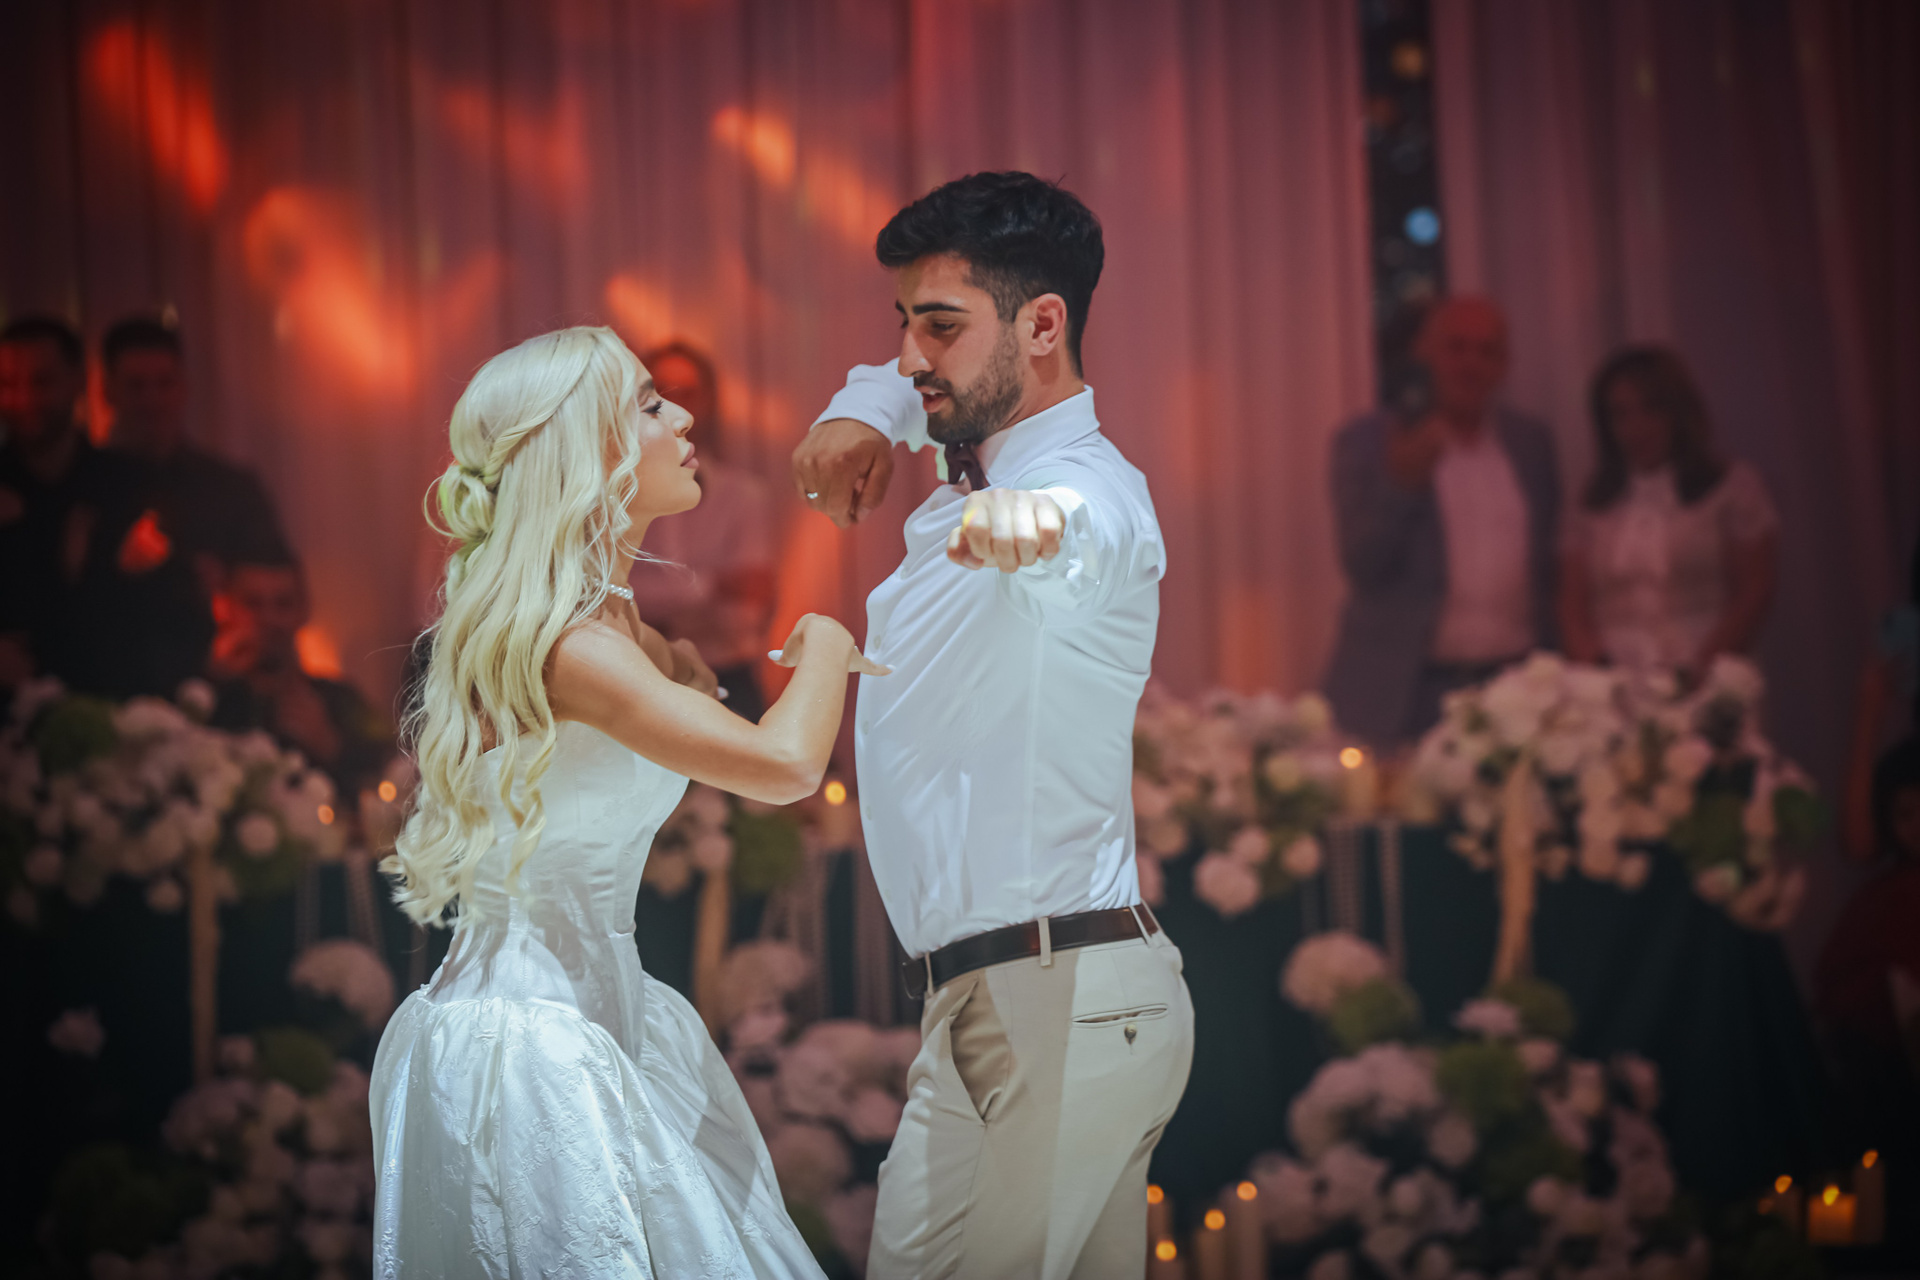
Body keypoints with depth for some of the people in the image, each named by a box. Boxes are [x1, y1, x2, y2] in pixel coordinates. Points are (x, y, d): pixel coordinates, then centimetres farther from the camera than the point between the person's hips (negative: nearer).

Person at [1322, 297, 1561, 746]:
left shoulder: (1530, 443, 12)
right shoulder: (1368, 442, 2)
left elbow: (1547, 566, 17)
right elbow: (1363, 565, -5)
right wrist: (1400, 485, -20)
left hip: (1512, 687, 3)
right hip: (1408, 689, -3)